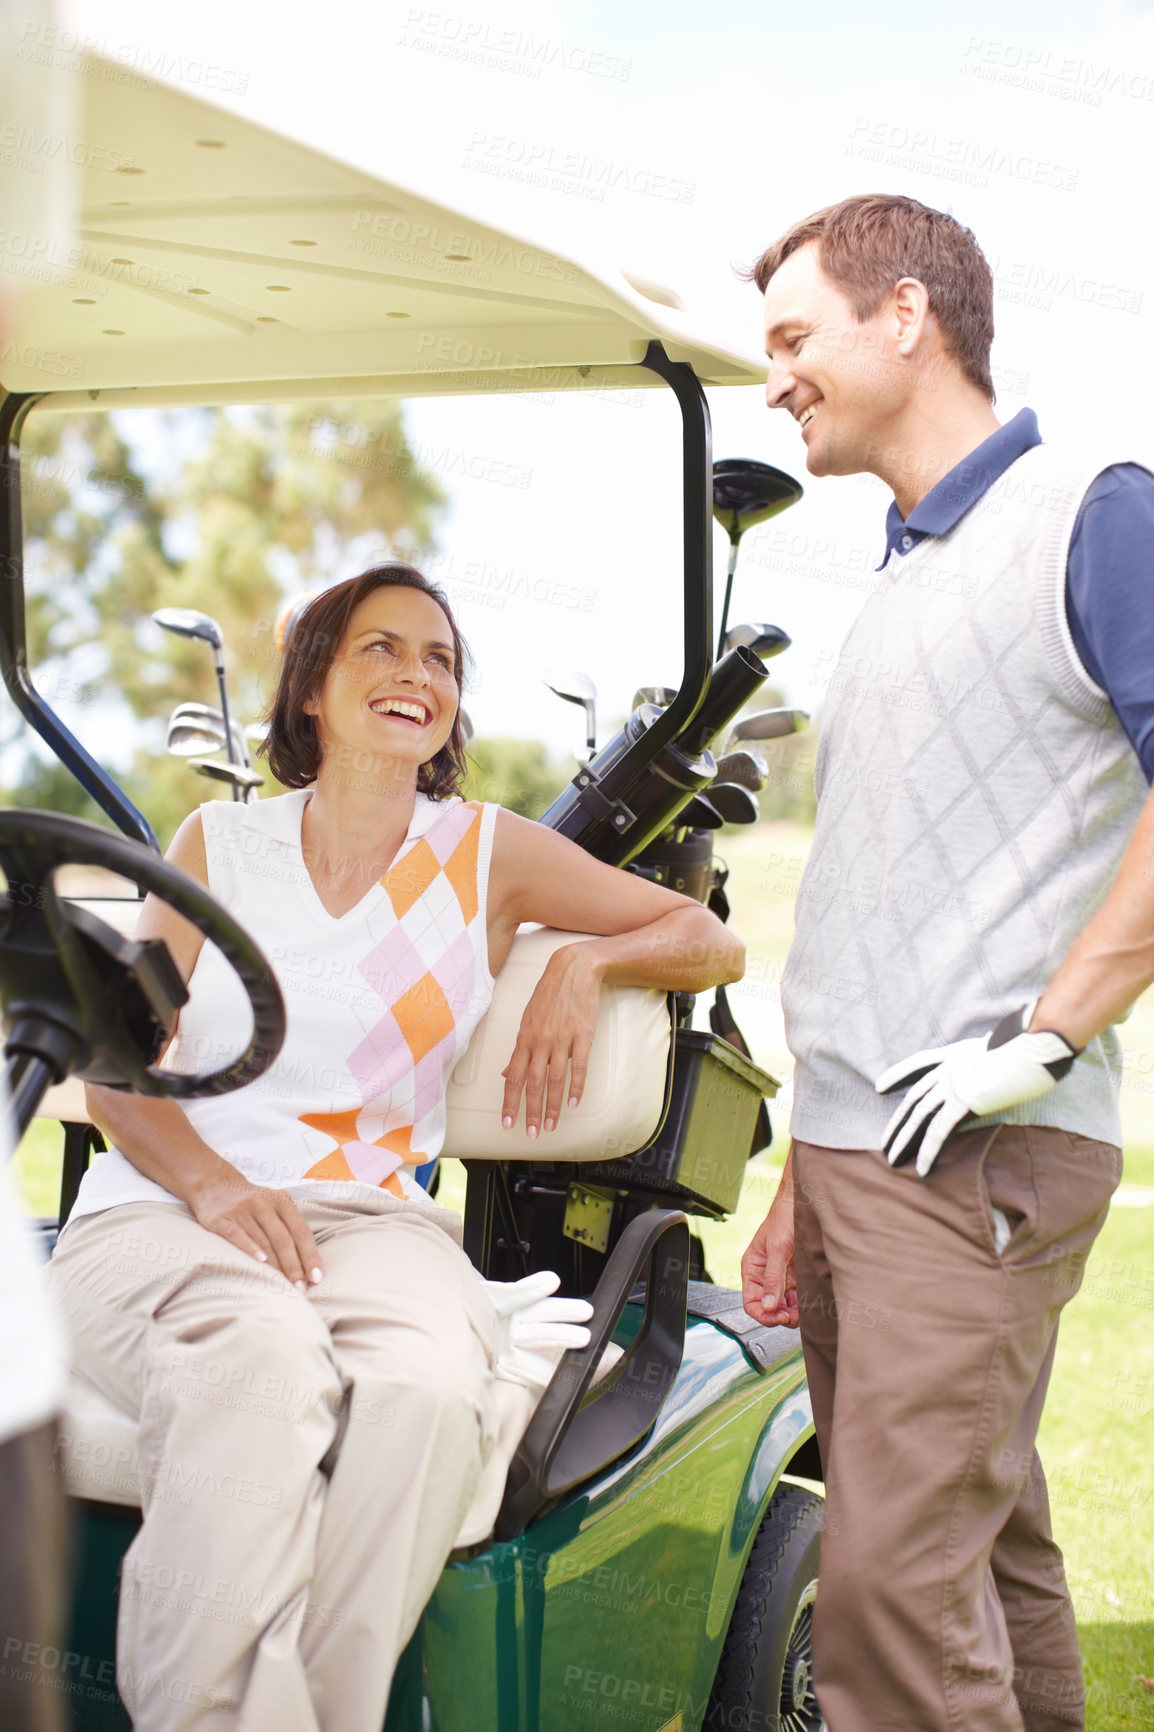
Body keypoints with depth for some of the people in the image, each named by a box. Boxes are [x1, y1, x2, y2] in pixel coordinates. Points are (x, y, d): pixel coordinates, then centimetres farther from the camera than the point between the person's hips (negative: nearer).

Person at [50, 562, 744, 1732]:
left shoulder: (488, 853, 14)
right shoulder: (219, 843, 14)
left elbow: (710, 942, 19)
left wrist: (584, 962, -3)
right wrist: (214, 1183, -14)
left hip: (370, 1217, 1)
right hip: (161, 1215, 0)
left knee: (427, 1385, -35)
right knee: (259, 1366, -37)